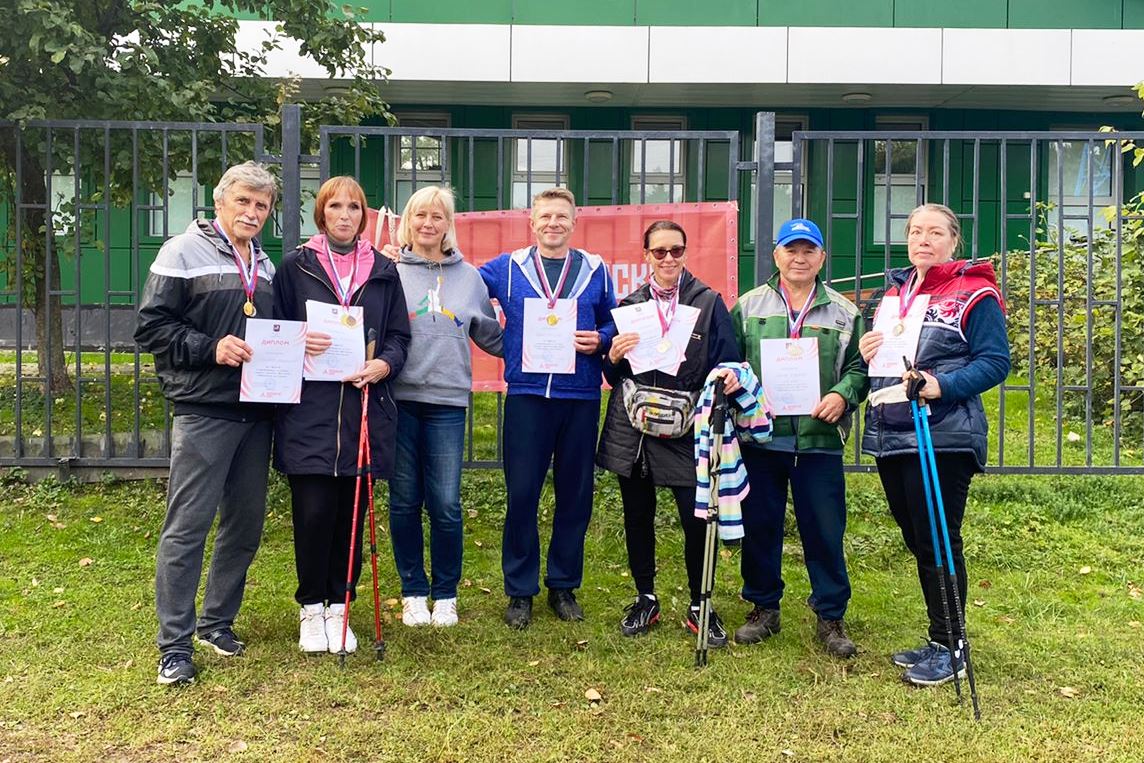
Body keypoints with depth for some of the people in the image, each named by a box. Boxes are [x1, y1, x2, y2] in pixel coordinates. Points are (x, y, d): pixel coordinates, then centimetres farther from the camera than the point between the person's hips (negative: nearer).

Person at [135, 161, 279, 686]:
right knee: (187, 527, -5)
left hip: (256, 414, 7)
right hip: (203, 411, -6)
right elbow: (151, 327, -7)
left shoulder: (265, 265, 16)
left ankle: (217, 620, 26)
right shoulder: (184, 251, -2)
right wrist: (210, 348, -18)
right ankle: (174, 645, 3)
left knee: (245, 523, 11)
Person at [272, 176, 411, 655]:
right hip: (309, 408, -2)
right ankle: (311, 607, 15)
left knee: (352, 512, 5)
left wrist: (384, 364, -8)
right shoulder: (296, 266, 7)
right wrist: (297, 345, -13)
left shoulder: (383, 271, 13)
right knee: (313, 512, -4)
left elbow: (399, 336, 12)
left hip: (365, 407, 2)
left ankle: (339, 606, 19)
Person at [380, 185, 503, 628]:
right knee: (405, 502, 7)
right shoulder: (390, 270, 3)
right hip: (400, 397, -1)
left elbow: (488, 334, 18)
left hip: (447, 400, 1)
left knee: (446, 505, -1)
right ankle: (413, 591, 22)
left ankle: (445, 595, 17)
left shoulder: (468, 276, 11)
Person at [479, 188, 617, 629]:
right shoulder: (506, 268, 8)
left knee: (575, 495, 7)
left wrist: (600, 340, -5)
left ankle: (564, 586, 22)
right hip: (526, 394, -1)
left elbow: (613, 324, 13)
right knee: (521, 494, 0)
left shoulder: (595, 271, 9)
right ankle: (520, 591, 13)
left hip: (581, 396, 1)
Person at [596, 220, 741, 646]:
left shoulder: (709, 302, 3)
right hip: (633, 427, 3)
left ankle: (699, 607, 15)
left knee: (697, 519, -5)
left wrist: (727, 380, -18)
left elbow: (728, 363, 3)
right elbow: (614, 375, 12)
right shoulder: (629, 304, 10)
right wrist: (614, 356, -9)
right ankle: (645, 599, 27)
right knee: (637, 516, 10)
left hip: (687, 429, -2)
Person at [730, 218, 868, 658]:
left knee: (825, 531, 2)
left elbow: (859, 368, 8)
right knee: (759, 526, 8)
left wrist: (842, 395, -10)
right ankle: (763, 608, 24)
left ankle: (830, 616, 16)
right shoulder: (748, 306, 9)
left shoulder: (843, 312, 9)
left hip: (820, 439, 0)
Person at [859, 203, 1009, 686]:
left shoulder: (974, 293, -3)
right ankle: (937, 640, 26)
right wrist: (867, 355, 1)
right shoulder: (893, 293, 18)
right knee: (916, 539, 13)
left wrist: (942, 385, -24)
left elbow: (995, 362, -10)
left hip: (942, 438, -7)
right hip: (889, 436, 7)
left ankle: (949, 648, 10)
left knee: (938, 543, -3)